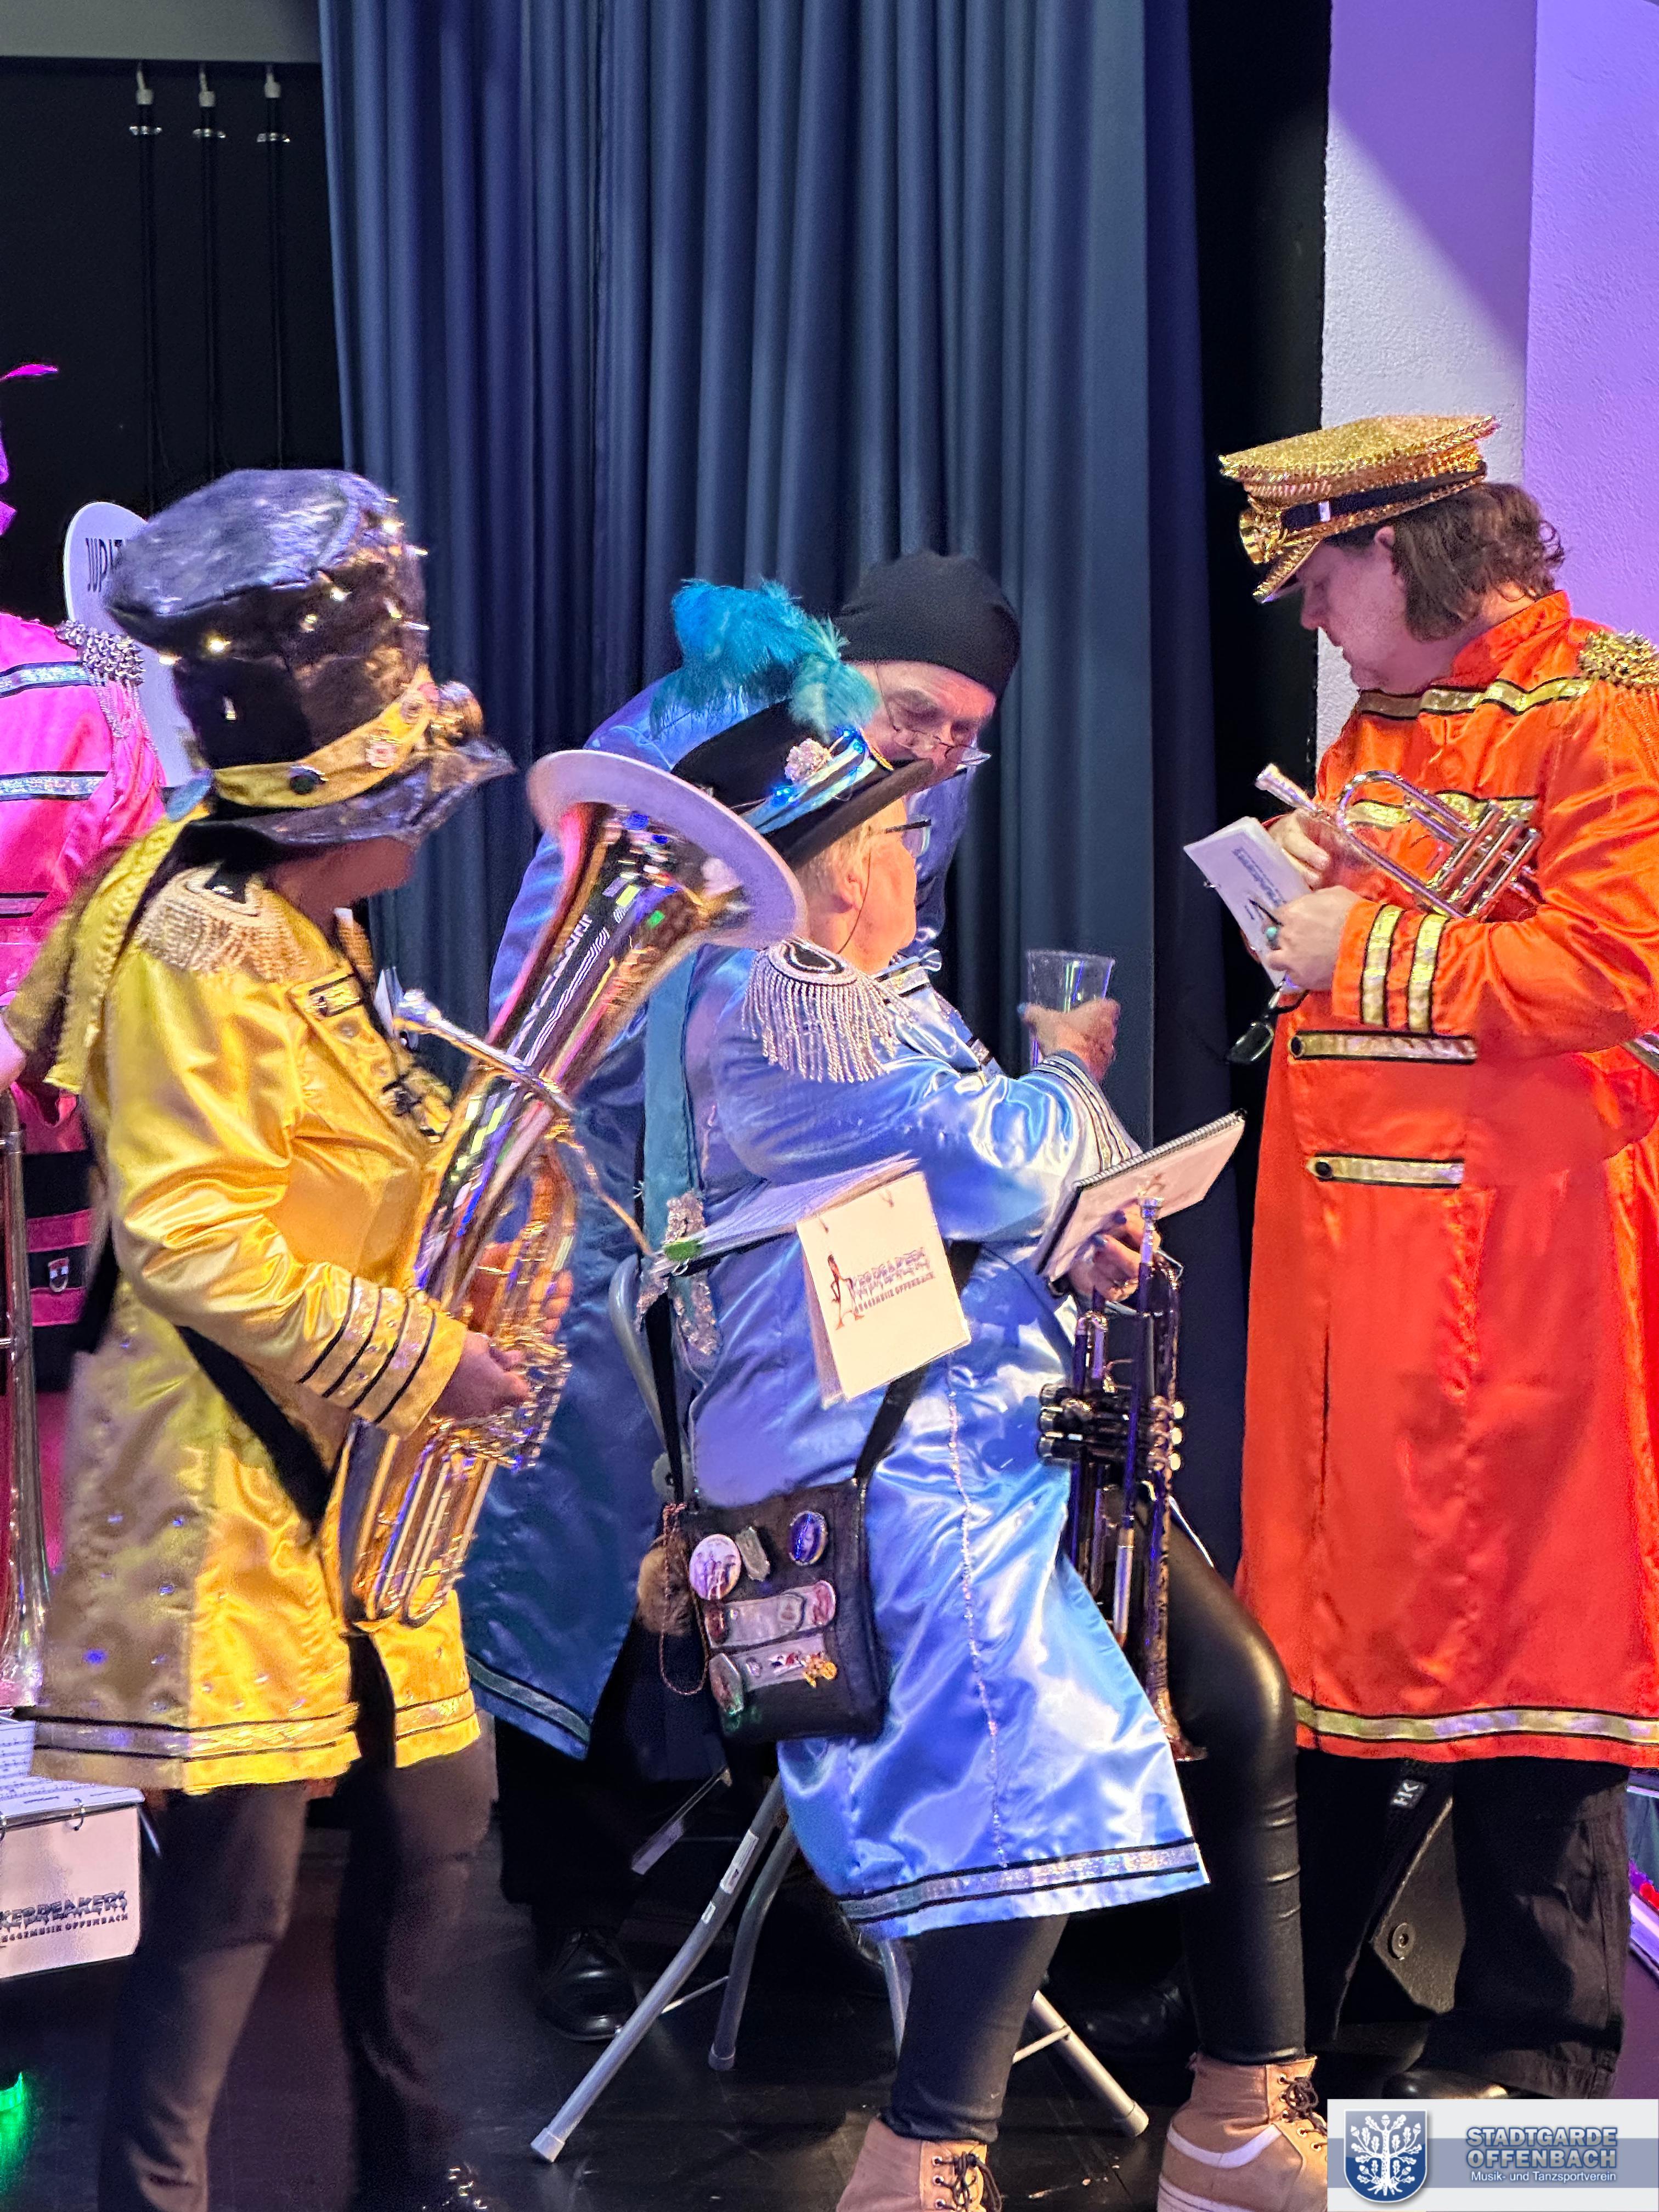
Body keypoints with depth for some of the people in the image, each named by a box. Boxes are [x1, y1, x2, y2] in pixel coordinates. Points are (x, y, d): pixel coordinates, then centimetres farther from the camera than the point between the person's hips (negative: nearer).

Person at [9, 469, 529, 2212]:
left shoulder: (308, 941, 15)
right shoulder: (198, 947, -16)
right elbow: (196, 1243, -23)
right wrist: (417, 1358, -19)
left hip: (343, 1477, 10)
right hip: (223, 1487, -10)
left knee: (433, 1817, 15)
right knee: (233, 1887, -5)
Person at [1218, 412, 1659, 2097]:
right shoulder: (1372, 730, 18)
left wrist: (1370, 946, -15)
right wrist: (1304, 887, 6)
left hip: (1516, 1242, -7)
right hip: (1341, 1230, 8)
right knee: (1323, 1597, 11)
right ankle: (1278, 2002, 22)